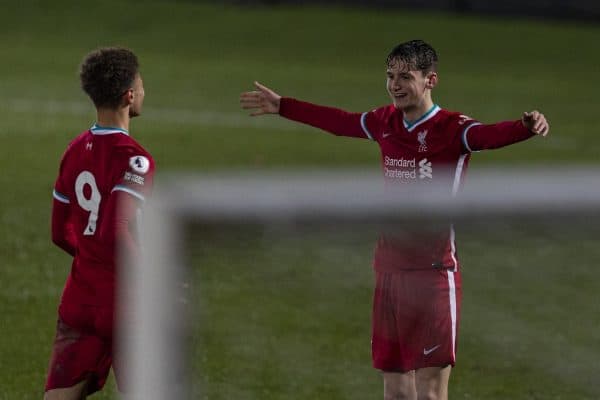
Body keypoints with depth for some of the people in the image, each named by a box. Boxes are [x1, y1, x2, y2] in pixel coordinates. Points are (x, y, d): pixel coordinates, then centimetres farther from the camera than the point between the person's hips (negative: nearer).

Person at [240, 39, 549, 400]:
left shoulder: (452, 129, -11)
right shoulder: (386, 123, 9)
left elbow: (490, 135, -31)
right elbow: (337, 121, 27)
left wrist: (525, 127, -53)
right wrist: (281, 106, 40)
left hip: (434, 276, -7)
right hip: (389, 273, 7)